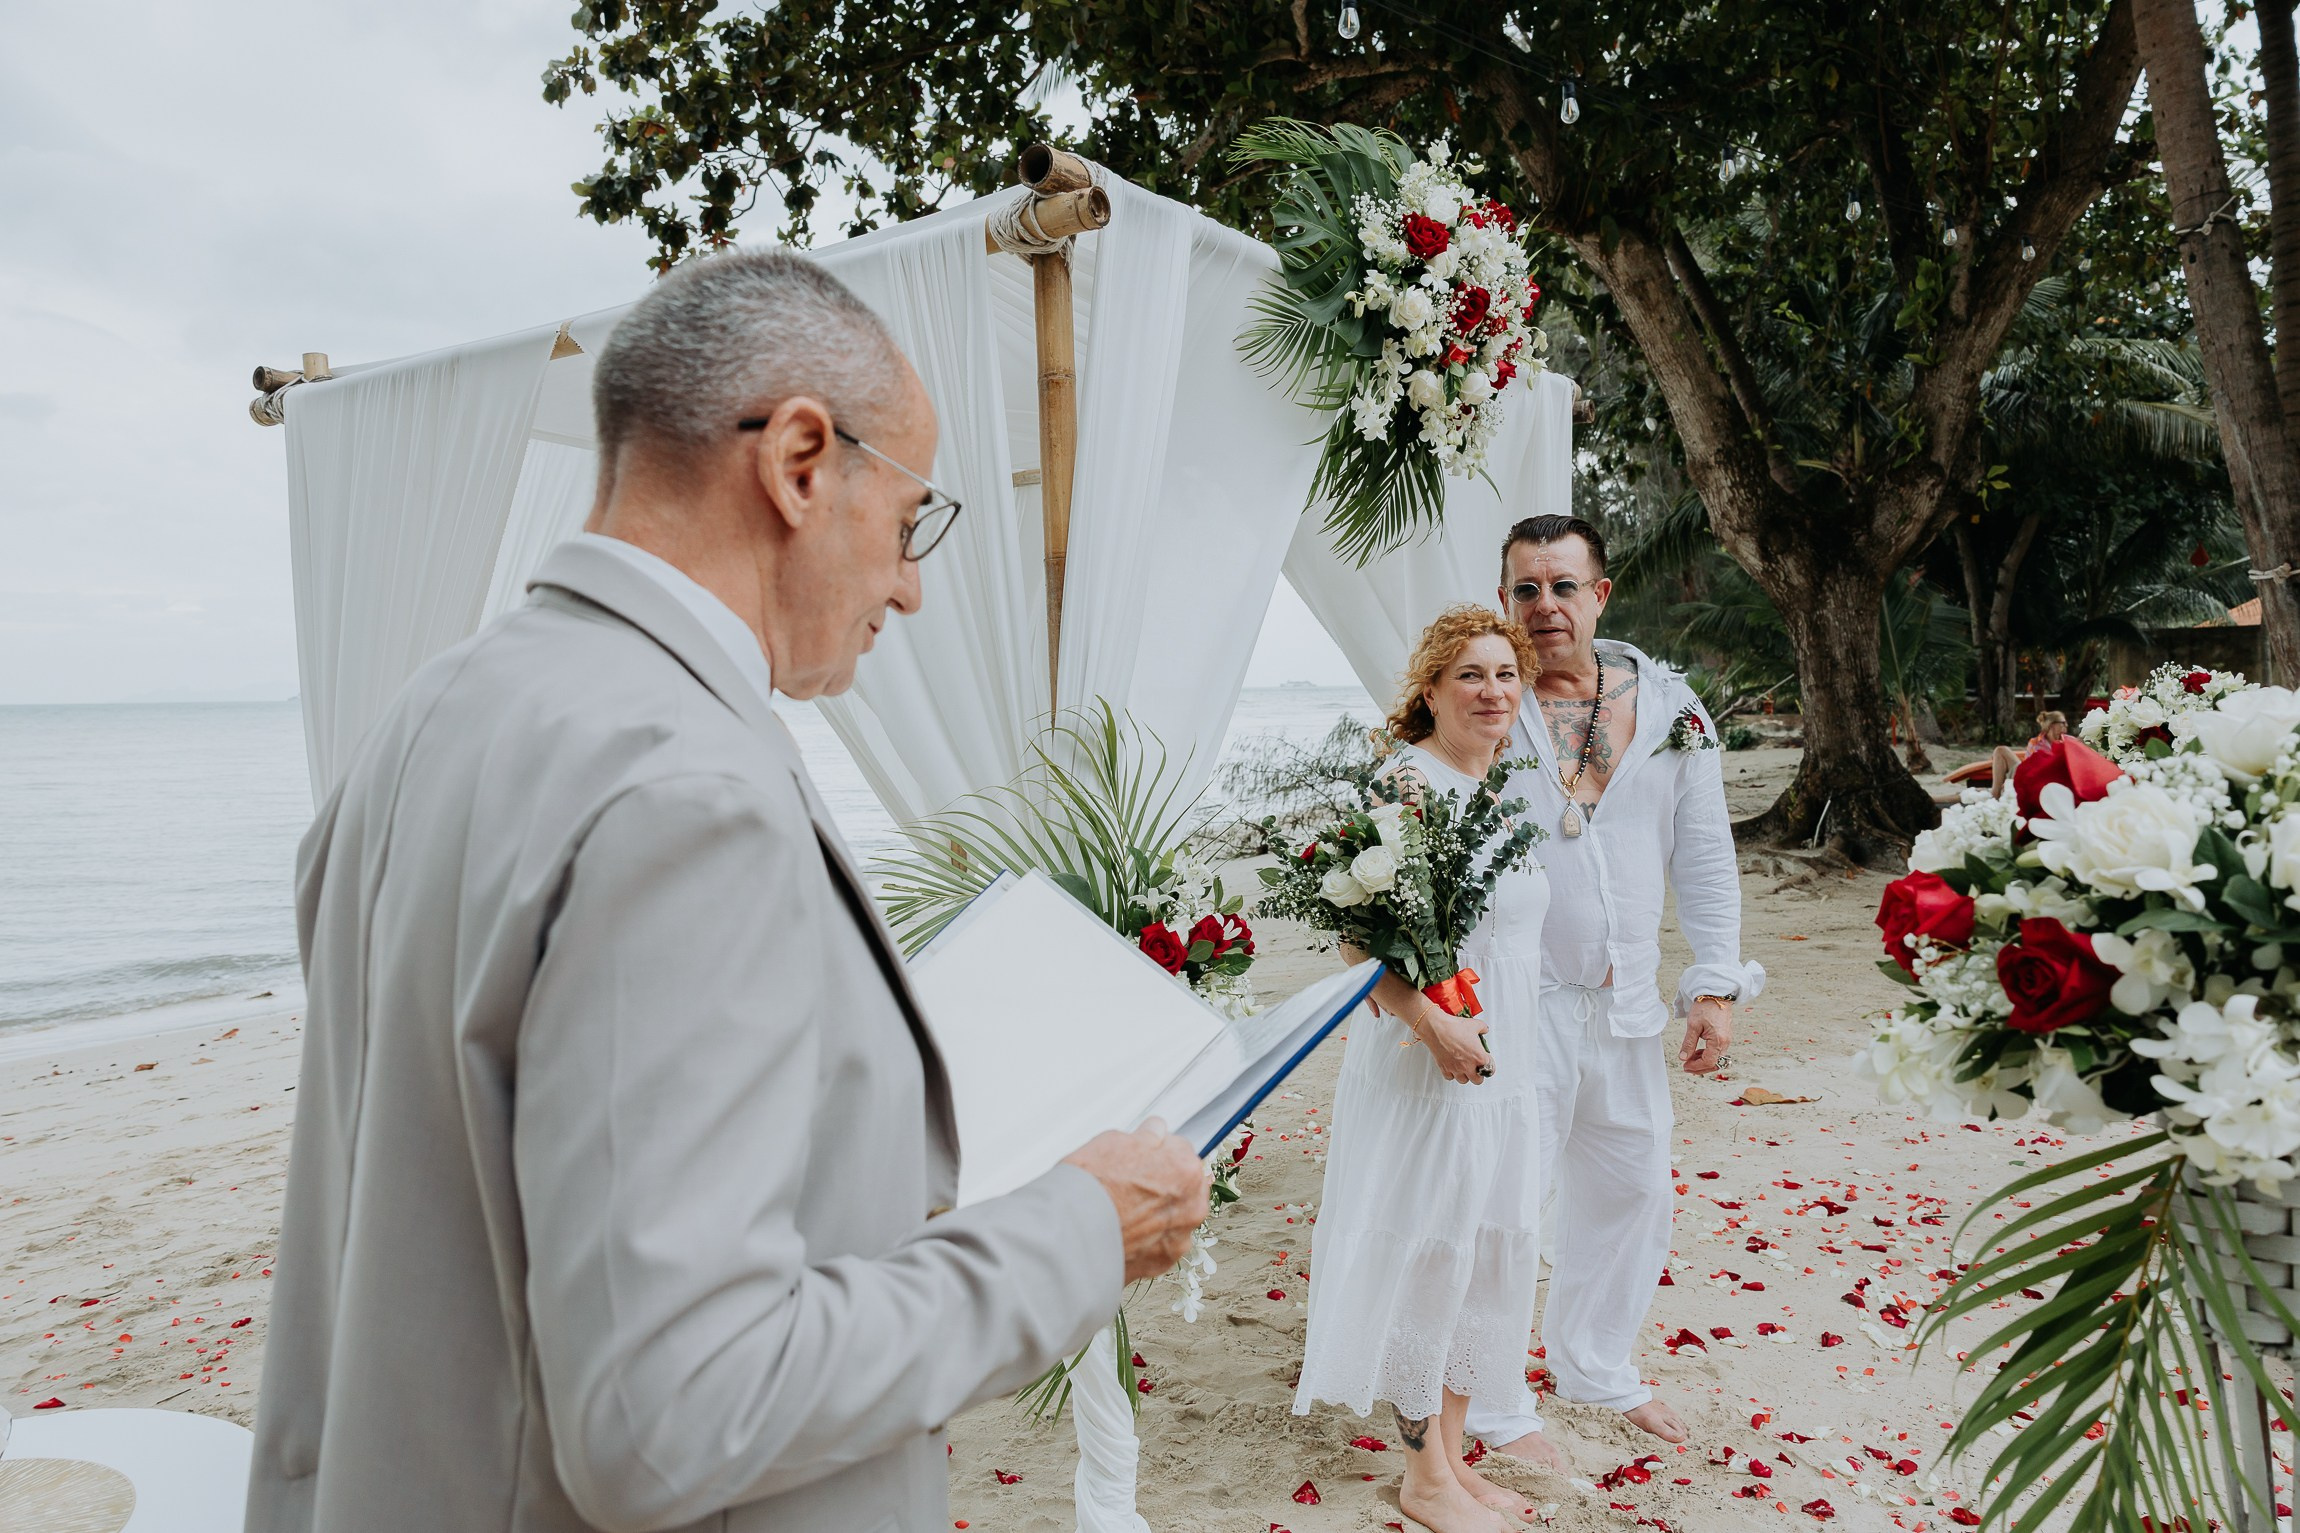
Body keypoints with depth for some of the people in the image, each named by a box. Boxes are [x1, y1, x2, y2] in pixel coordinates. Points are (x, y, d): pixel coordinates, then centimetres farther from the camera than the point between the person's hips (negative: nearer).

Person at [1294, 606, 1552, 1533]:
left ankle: (1453, 1454, 33)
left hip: (1507, 1062, 9)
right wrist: (1434, 1023, -25)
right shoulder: (1402, 783, -16)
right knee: (1425, 1258, 4)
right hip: (1425, 1060, -8)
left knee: (1489, 1258, 16)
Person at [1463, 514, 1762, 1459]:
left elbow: (1704, 856, 8)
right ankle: (1494, 1405, 22)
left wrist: (1716, 986, 2)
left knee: (1630, 1190, 18)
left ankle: (1596, 1367, 41)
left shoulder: (1669, 706, 4)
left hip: (1629, 1004, 5)